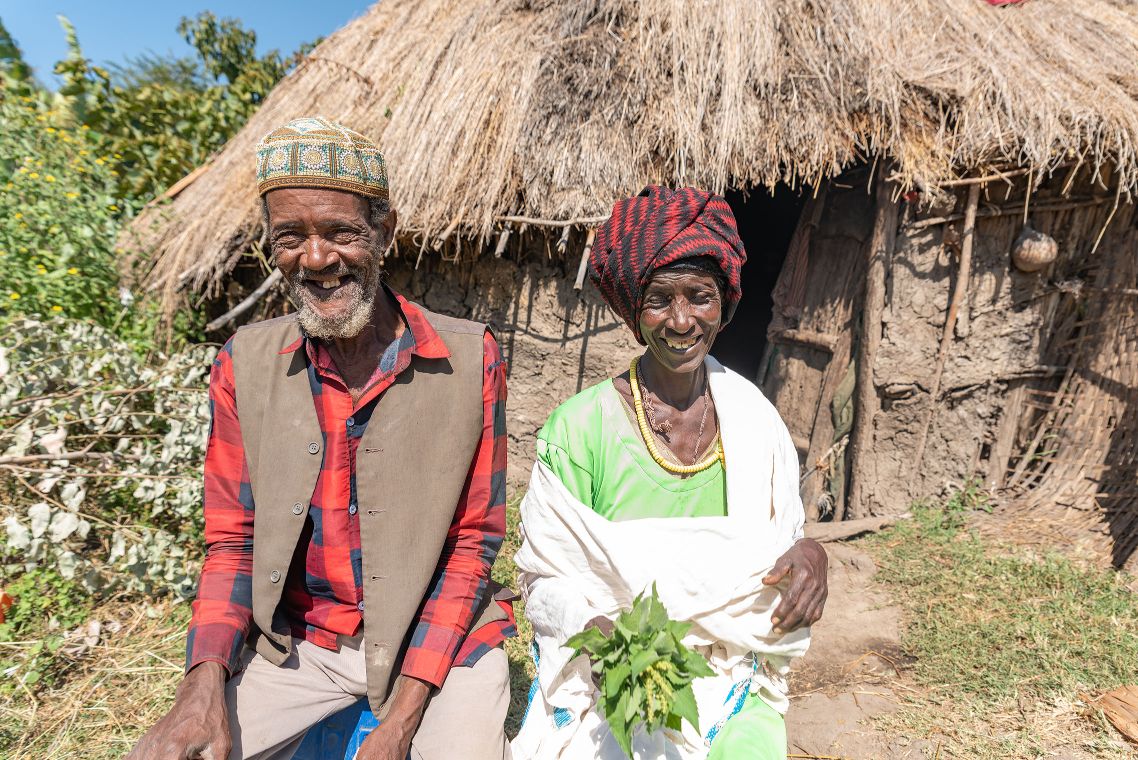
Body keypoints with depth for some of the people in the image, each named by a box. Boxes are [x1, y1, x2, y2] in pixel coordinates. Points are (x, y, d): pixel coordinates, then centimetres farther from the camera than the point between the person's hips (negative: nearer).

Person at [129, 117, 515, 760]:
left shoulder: (470, 360, -11)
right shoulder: (246, 364, -3)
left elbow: (472, 540, -9)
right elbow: (233, 538, 3)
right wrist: (205, 684, -12)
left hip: (438, 634, -2)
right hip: (295, 640, 3)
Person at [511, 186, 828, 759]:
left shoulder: (754, 420, 0)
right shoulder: (580, 426, -12)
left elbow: (782, 546, 10)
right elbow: (545, 578, -6)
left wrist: (808, 556, -11)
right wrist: (600, 627, -24)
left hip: (731, 684, 2)